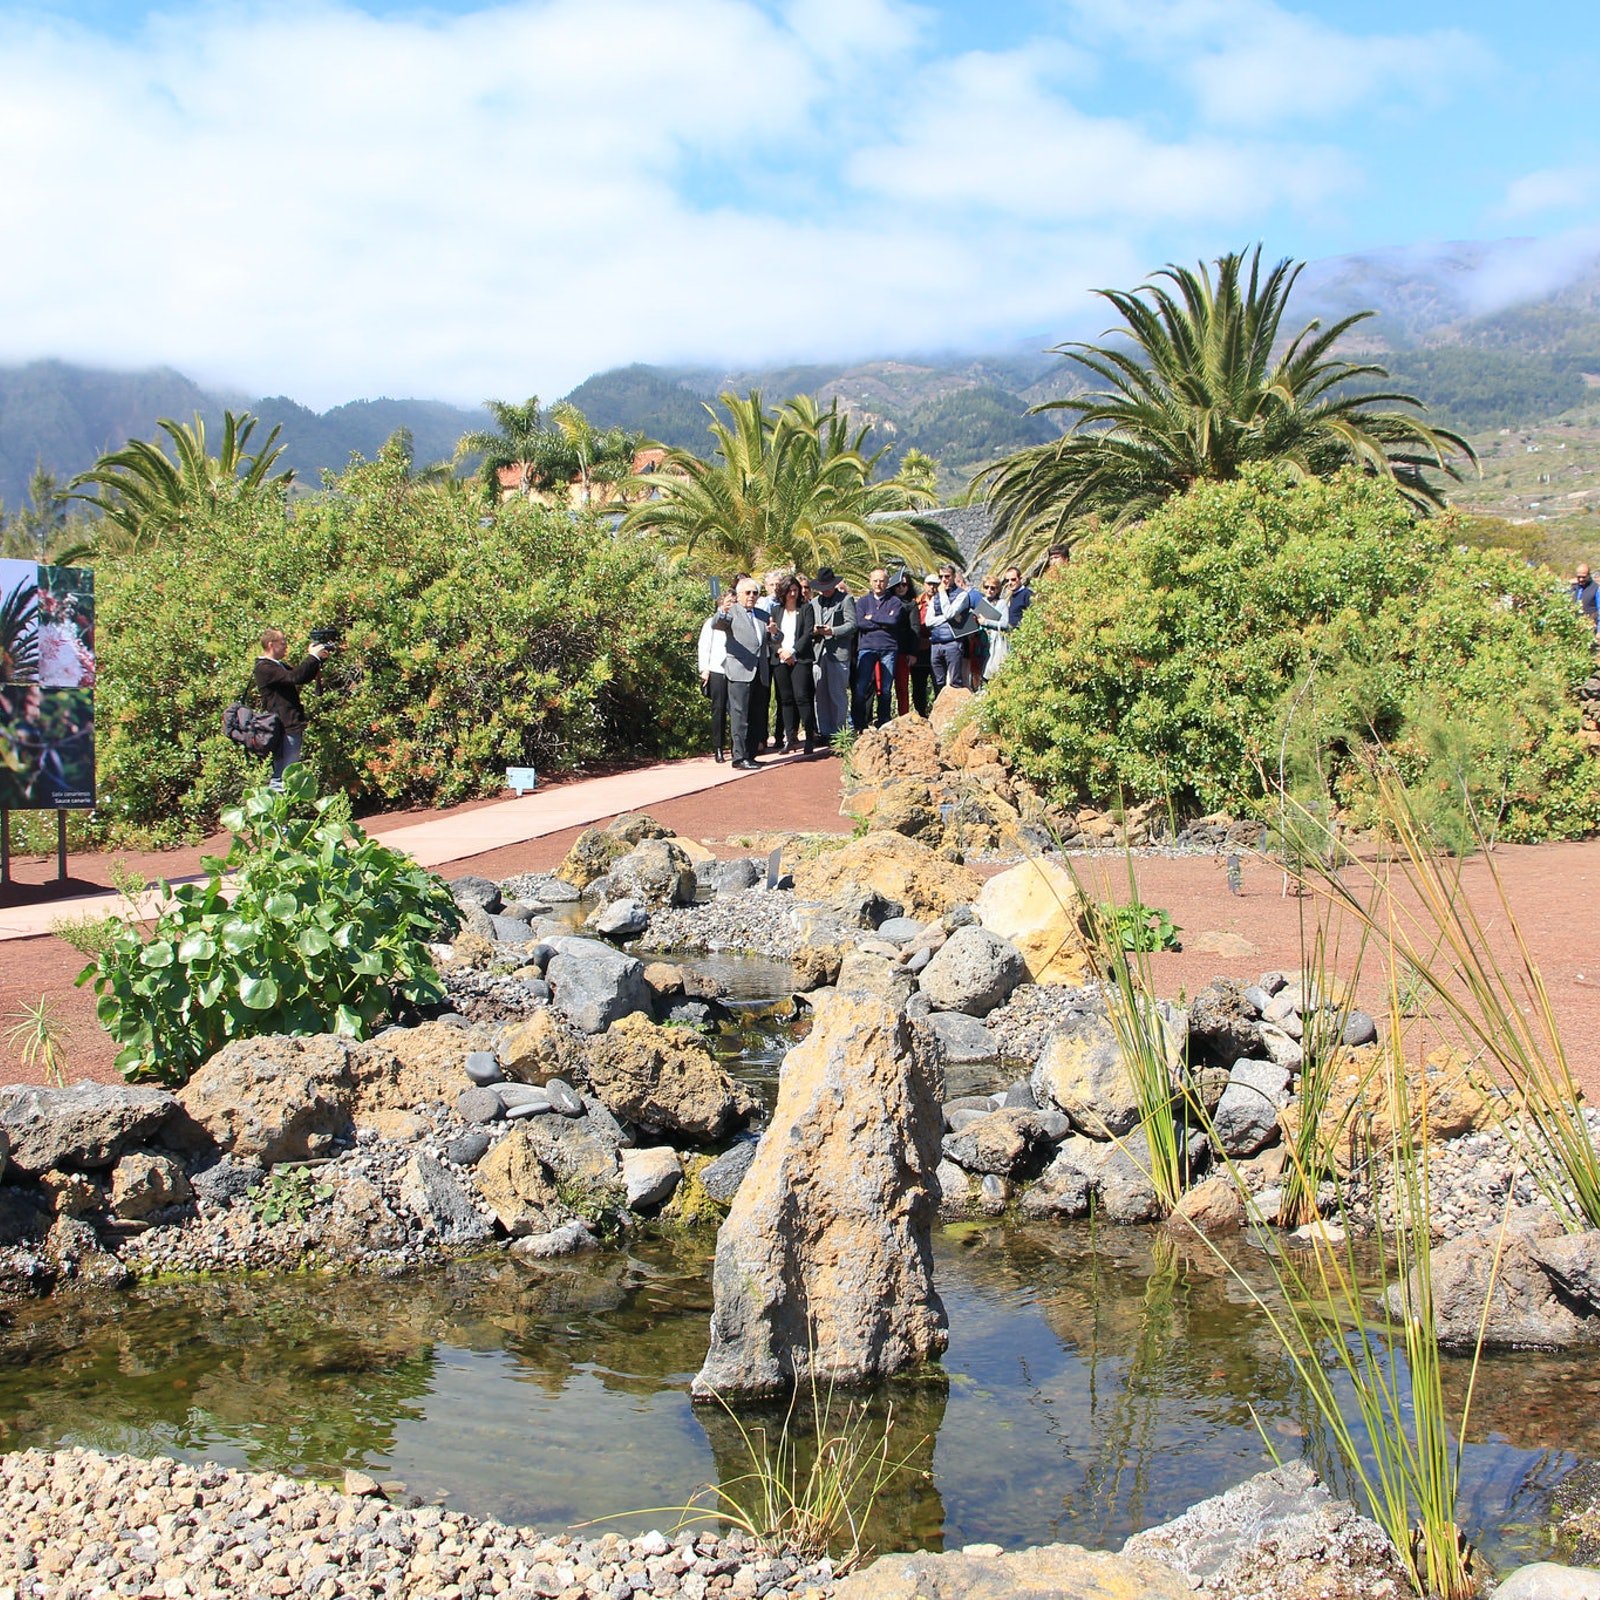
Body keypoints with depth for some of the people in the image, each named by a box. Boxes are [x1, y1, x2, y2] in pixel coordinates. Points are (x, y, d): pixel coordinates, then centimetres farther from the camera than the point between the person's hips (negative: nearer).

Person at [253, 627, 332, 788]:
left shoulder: (279, 666, 20)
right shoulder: (264, 668, -13)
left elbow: (304, 677, 22)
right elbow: (294, 677, -25)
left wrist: (319, 659, 7)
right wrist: (313, 657, -16)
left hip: (293, 727, 11)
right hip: (284, 728, -11)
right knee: (283, 777, -11)